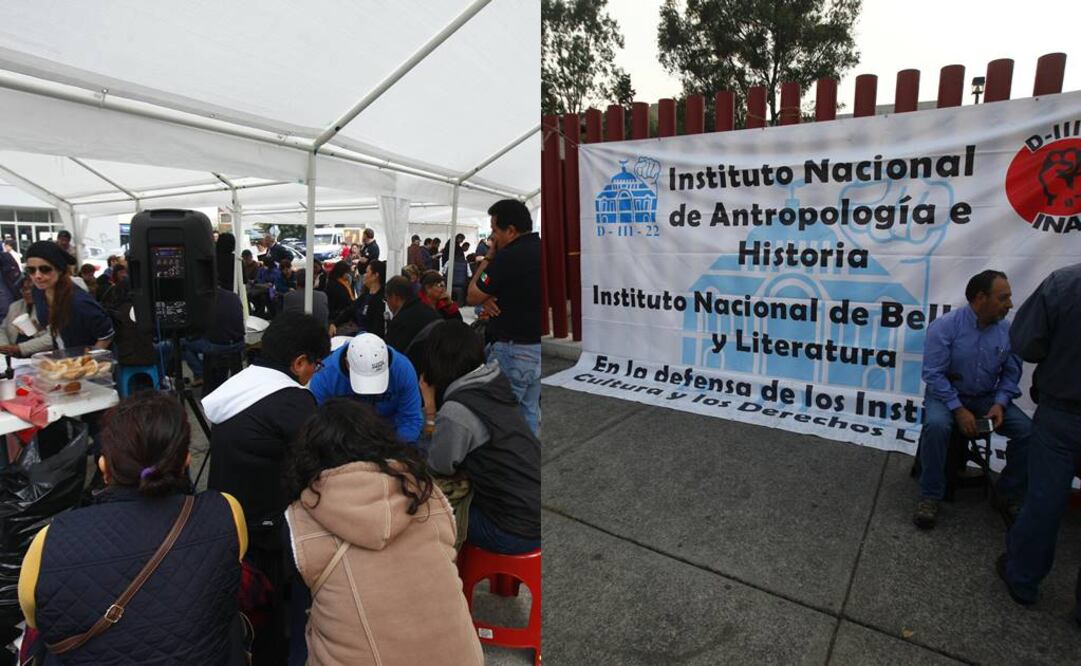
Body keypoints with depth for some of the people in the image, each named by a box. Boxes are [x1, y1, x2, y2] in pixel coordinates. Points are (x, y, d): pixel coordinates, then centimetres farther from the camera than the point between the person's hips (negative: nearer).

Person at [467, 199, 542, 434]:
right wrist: (489, 296, -4)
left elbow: (472, 297, -7)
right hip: (538, 347, 8)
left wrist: (489, 256, -2)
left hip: (513, 350, -8)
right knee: (530, 415, 17)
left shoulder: (508, 257, -18)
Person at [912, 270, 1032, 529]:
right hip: (946, 394, -4)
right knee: (936, 425, -34)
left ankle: (1012, 494, 7)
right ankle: (930, 496, -17)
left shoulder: (1006, 330, -1)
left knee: (1027, 429, -18)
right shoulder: (945, 326, -15)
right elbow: (933, 374, -17)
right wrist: (958, 410, -22)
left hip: (987, 398, 5)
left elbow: (1011, 373, 7)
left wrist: (1000, 403, -9)